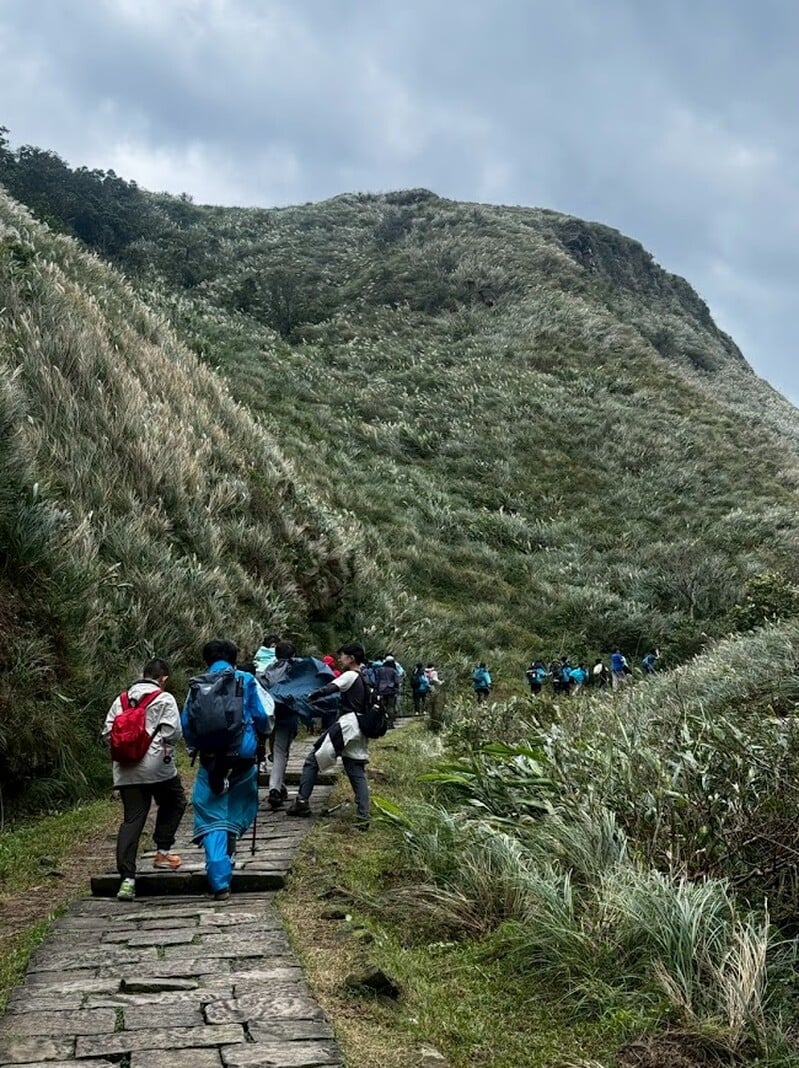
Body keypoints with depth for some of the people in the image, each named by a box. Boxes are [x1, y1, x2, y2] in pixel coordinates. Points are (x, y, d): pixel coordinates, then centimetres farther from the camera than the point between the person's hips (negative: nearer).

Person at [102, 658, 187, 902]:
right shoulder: (164, 699, -4)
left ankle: (127, 877, -6)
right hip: (157, 766, -4)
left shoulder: (121, 700, 12)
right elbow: (172, 733, -10)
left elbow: (107, 732, 9)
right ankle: (162, 853, 20)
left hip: (126, 770, 4)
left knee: (131, 819, 3)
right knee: (174, 804, 22)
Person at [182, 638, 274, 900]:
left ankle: (220, 883, -3)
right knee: (241, 807, 24)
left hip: (210, 762, 1)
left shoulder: (196, 687, 5)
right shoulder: (246, 682, -1)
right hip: (243, 760, -1)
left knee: (212, 820, 4)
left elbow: (185, 724, 7)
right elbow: (265, 715, -6)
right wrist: (260, 738, 14)